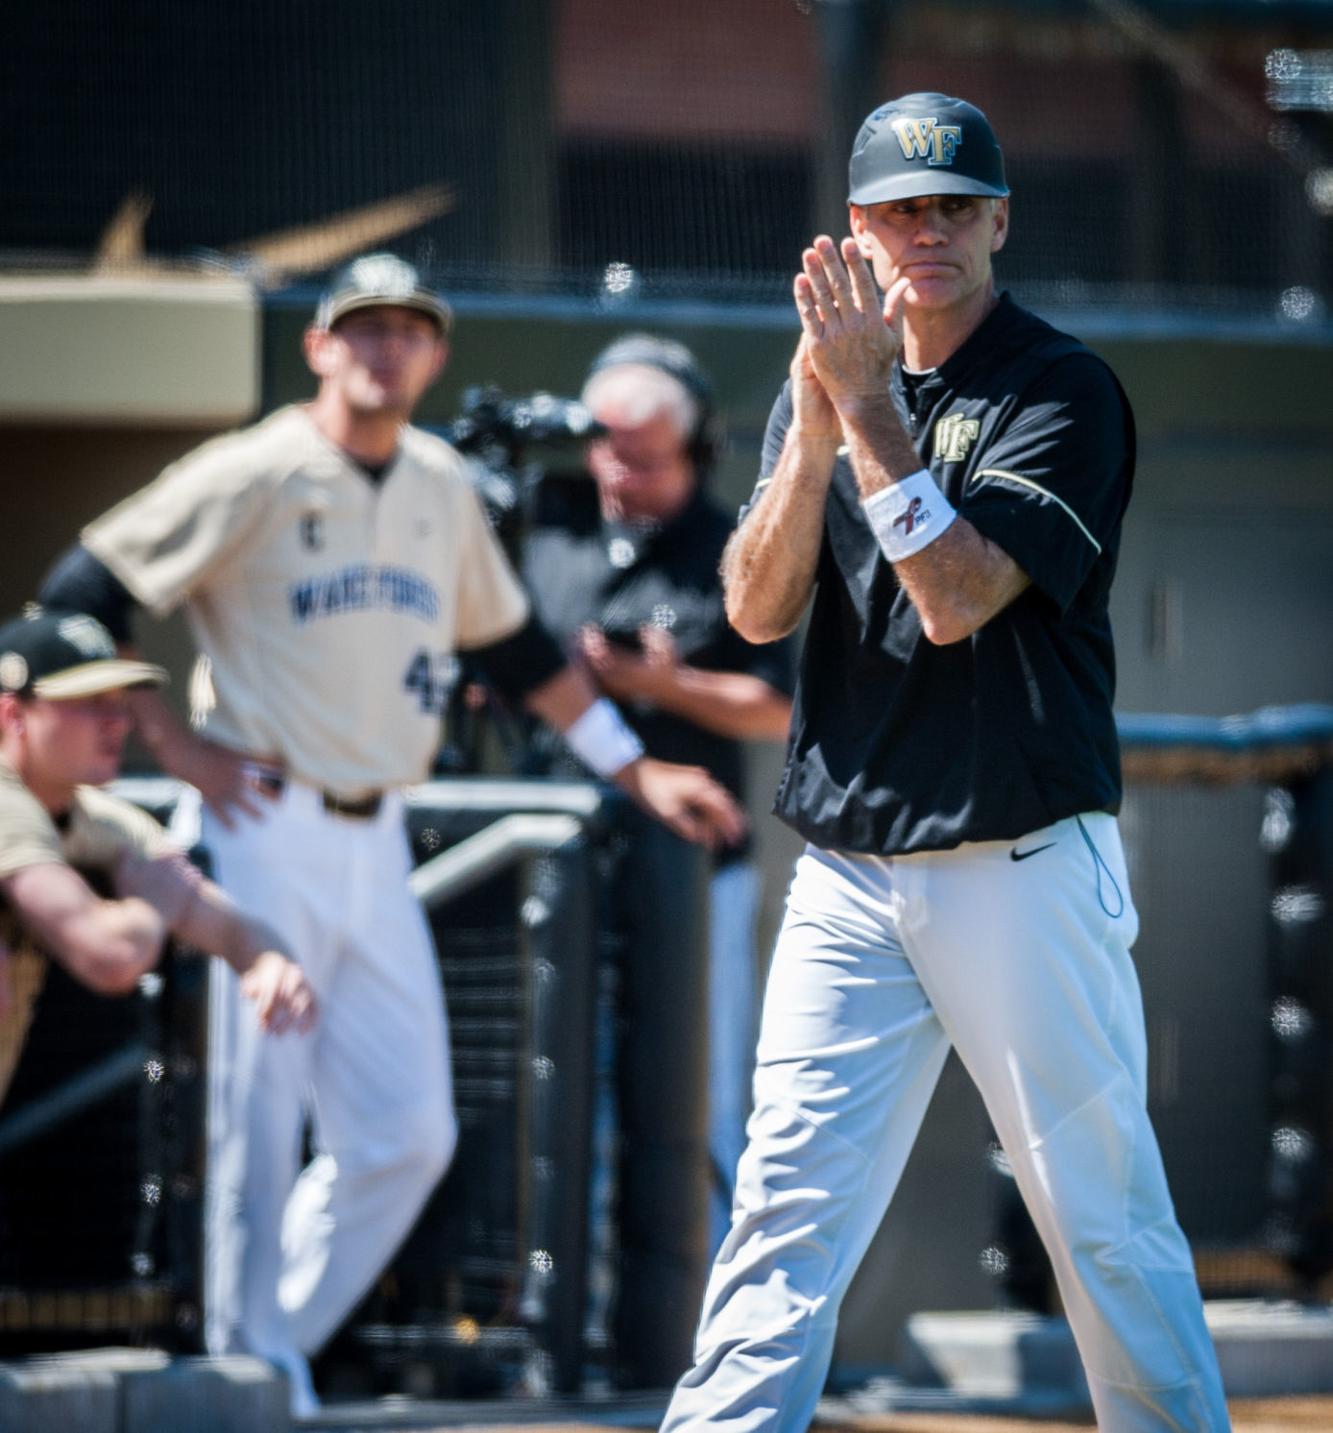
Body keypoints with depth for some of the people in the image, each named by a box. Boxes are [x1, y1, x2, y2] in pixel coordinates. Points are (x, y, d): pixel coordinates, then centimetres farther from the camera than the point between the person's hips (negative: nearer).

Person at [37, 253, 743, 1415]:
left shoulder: (442, 485, 12)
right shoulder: (254, 477, -7)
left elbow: (515, 643, 24)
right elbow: (78, 598, -7)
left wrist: (634, 770, 23)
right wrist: (169, 741, -10)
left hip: (376, 839, 6)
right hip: (267, 831, -6)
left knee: (408, 1134, 4)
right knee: (263, 1131, -6)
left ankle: (279, 1348, 17)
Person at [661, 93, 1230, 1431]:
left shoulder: (1064, 391, -5)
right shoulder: (820, 387, 12)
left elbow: (957, 599, -16)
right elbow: (757, 607, 1)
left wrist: (868, 405, -18)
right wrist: (816, 426, -13)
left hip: (1025, 867, -4)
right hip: (848, 878, 4)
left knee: (1106, 1218, 0)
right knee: (786, 1208, -3)